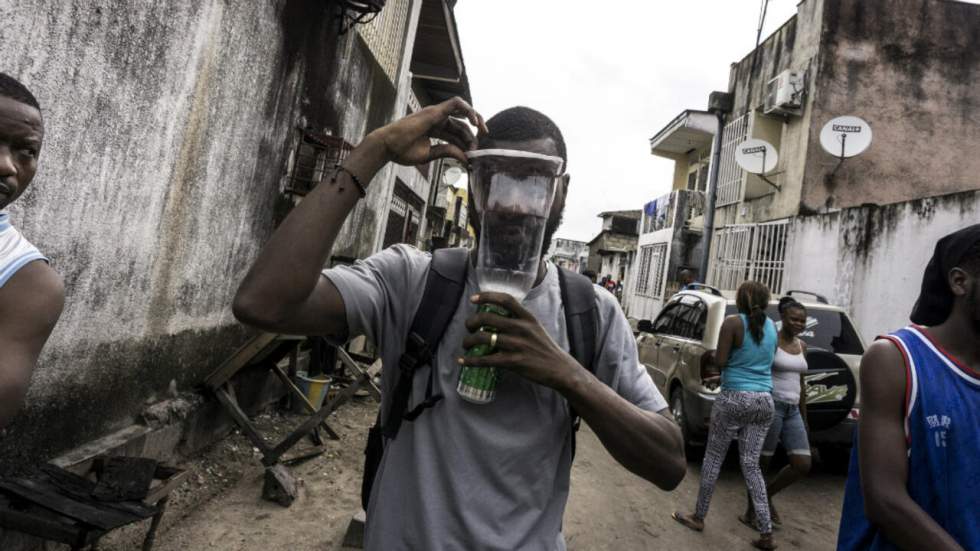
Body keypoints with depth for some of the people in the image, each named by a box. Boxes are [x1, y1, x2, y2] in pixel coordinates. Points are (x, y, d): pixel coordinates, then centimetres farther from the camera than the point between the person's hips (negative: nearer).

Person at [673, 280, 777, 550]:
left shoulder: (733, 322, -11)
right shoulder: (771, 326, 8)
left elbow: (719, 362, -13)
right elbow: (769, 361, 19)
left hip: (735, 398, -6)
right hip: (764, 401, 6)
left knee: (713, 457, 8)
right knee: (751, 464, 11)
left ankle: (698, 516, 21)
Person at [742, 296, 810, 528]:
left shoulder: (802, 345, 14)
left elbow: (801, 383, 19)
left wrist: (804, 418, 20)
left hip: (792, 410, 7)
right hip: (771, 405, -7)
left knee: (803, 465, 2)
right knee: (762, 461, 2)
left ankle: (767, 494, 25)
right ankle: (751, 509, 19)